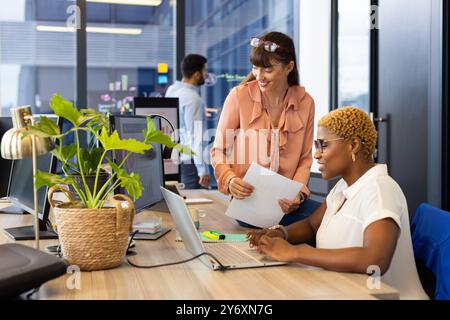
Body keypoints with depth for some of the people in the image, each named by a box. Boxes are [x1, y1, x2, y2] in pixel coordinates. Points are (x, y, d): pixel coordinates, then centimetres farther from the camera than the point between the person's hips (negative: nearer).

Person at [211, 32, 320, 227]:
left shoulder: (305, 102, 4)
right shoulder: (239, 96, -5)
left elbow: (305, 159, 10)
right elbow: (219, 151, 2)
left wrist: (298, 194, -8)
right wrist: (230, 180, -17)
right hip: (246, 198, -4)